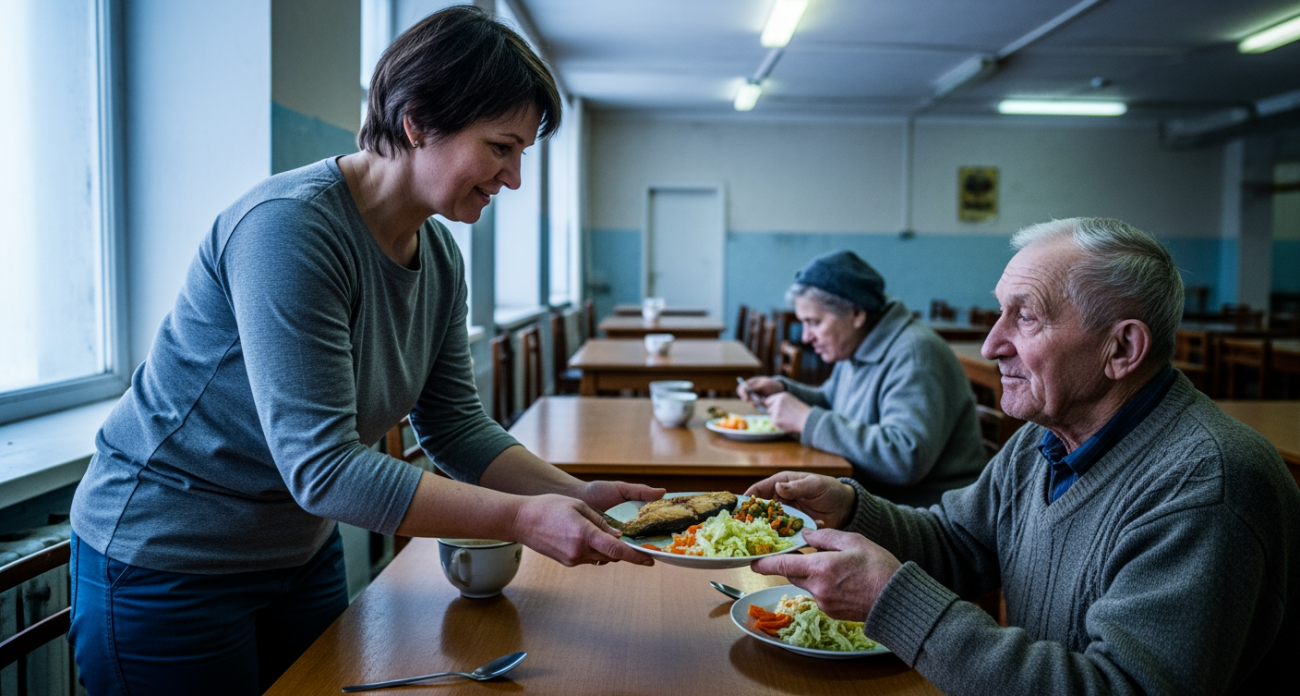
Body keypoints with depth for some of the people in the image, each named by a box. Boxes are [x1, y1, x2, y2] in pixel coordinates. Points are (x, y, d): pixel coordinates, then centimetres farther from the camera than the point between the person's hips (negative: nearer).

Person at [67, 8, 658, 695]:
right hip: (165, 559, -7)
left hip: (302, 552, 8)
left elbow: (457, 428, -1)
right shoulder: (288, 225, -29)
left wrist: (580, 497, -14)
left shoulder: (440, 258, -3)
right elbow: (321, 468, -32)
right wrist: (523, 518, -33)